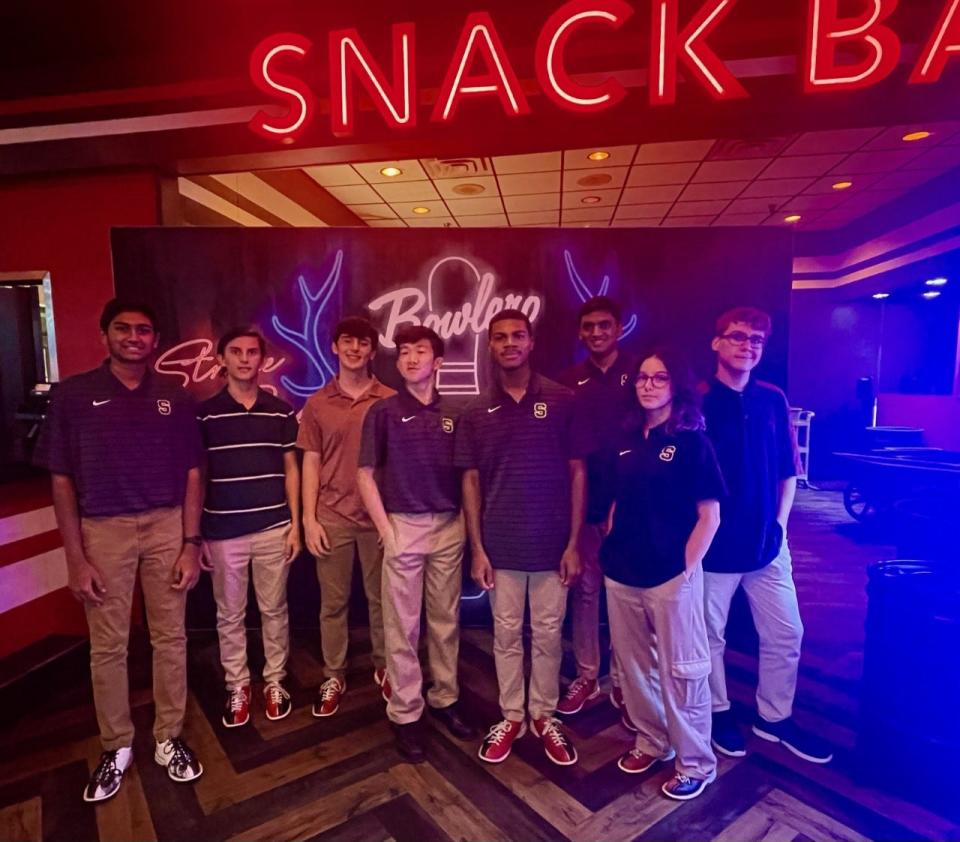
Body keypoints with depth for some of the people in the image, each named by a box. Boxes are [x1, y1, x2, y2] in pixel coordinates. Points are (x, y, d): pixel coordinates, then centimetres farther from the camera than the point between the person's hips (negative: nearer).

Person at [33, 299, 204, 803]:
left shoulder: (175, 399, 3)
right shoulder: (73, 395, -2)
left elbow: (191, 475, 3)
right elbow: (61, 479, -1)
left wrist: (191, 543, -2)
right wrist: (75, 557, -4)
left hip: (167, 526, 1)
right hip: (103, 530, -1)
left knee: (170, 638, 10)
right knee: (107, 647, 11)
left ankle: (169, 739, 28)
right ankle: (116, 748, 31)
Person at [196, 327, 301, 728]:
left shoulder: (281, 411, 2)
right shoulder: (205, 413, -2)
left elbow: (291, 470, 5)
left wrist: (295, 524, 1)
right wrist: (196, 534, 0)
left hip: (273, 528, 1)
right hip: (223, 532, 0)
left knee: (274, 610, 12)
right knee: (229, 615, 12)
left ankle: (275, 681, 28)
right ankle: (236, 686, 29)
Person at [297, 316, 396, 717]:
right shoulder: (317, 404, 3)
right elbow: (311, 464, 4)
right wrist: (308, 519, -2)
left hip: (379, 516, -1)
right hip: (332, 516, 1)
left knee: (381, 598, 12)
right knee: (333, 603, 11)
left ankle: (384, 668, 31)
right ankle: (333, 677, 27)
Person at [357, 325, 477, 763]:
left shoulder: (453, 414, 4)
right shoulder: (383, 412, -3)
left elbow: (465, 474, 9)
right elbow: (365, 475, -3)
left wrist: (467, 524, 1)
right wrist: (385, 530, -7)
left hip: (449, 528, 3)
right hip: (403, 527, -2)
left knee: (445, 621, 14)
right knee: (402, 626, 7)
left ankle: (444, 699, 32)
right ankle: (405, 714, 22)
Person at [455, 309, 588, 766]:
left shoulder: (562, 401, -3)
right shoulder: (476, 413, 1)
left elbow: (577, 473, -2)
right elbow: (471, 482, 3)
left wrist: (573, 543, -4)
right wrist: (477, 549, -1)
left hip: (551, 544, -1)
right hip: (500, 547, 1)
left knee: (547, 635, 13)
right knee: (506, 635, 14)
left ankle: (545, 716, 34)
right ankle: (511, 716, 34)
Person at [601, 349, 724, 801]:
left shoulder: (692, 440, -7)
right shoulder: (627, 439, 8)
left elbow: (709, 515, -8)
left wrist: (685, 569, -10)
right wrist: (611, 551, 8)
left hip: (671, 576, -5)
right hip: (622, 575, 6)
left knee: (681, 671, 8)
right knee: (634, 665, 17)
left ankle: (696, 763, 28)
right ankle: (651, 742, 39)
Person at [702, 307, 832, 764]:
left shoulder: (773, 399, 4)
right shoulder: (697, 401, -10)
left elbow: (787, 469, 10)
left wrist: (780, 521, 2)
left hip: (767, 540, 5)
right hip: (715, 543, -4)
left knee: (785, 634, 15)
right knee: (711, 635, 11)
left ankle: (775, 717, 37)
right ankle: (719, 712, 34)